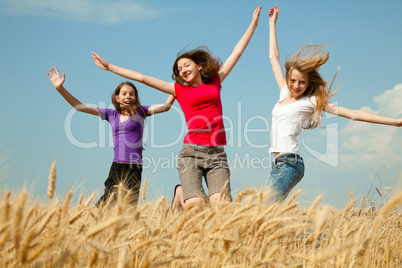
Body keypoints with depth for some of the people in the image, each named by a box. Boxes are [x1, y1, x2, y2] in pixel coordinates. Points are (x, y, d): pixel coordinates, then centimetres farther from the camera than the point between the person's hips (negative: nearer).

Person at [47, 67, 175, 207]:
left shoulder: (139, 112, 6)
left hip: (133, 168, -3)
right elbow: (79, 106, 13)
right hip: (116, 167, 3)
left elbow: (165, 106, -4)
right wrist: (60, 88, 6)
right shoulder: (112, 114, 13)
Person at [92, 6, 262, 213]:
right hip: (192, 151, -1)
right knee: (196, 208, -16)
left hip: (217, 154, 2)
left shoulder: (215, 82, 17)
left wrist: (253, 24, 29)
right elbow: (142, 78, 14)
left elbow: (237, 52, 23)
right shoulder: (180, 90, 14)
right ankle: (181, 194, 16)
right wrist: (109, 67, 15)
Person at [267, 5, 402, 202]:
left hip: (289, 163, -6)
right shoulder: (285, 94, 18)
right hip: (279, 163, 6)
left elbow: (352, 114, -1)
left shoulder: (311, 102, 1)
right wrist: (273, 23, 30)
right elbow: (274, 57, 26)